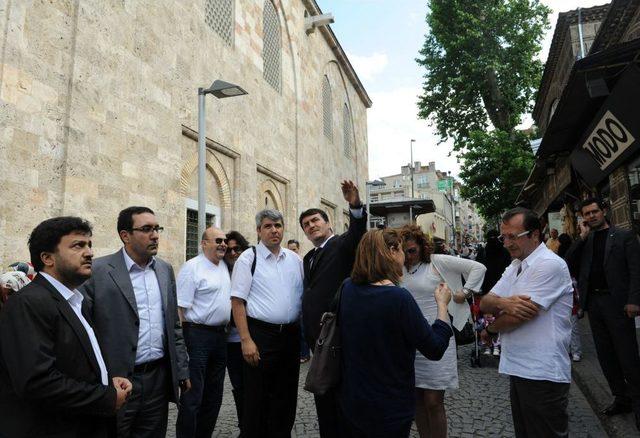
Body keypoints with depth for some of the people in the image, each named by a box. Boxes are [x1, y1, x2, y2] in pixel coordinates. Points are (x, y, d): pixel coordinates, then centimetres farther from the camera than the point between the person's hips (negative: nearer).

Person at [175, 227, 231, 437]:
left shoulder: (224, 266, 11)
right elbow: (180, 307, -15)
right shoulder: (192, 267, -12)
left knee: (214, 396, 16)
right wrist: (183, 340, -19)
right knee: (193, 397, 1)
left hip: (221, 335, 8)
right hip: (198, 335, -7)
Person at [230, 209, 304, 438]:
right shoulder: (248, 259, -6)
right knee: (257, 399, 7)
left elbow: (303, 296, 13)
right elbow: (237, 301, -9)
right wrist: (246, 340, -14)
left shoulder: (295, 259, 8)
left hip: (291, 334, 5)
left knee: (286, 396, 16)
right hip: (260, 335, -4)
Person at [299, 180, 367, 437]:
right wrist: (308, 331, 12)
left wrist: (356, 206, -45)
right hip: (316, 334, 8)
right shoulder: (309, 258, 16)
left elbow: (358, 232, -27)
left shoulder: (343, 244, -6)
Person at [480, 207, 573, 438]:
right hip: (518, 369, 8)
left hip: (542, 374, -8)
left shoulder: (549, 265, -15)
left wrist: (491, 328, -2)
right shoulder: (514, 267, 12)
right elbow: (484, 303, 5)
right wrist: (504, 303, -18)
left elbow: (519, 315, -21)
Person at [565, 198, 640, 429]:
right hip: (593, 302, 5)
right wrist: (583, 237, -3)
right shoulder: (583, 241, 12)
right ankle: (621, 398, 25)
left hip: (616, 302, -5)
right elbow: (569, 264, 0)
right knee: (605, 355, 12)